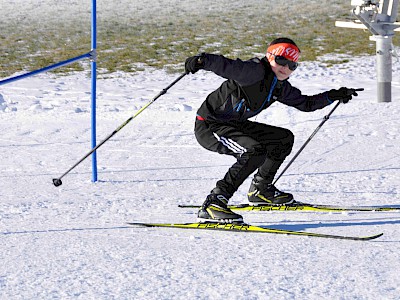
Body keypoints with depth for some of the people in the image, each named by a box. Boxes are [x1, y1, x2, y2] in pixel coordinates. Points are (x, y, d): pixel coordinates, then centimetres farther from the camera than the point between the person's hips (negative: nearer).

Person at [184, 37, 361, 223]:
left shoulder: (280, 87, 7)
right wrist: (202, 61, -54)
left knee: (285, 138, 13)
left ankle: (260, 189, 28)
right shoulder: (254, 72, -21)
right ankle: (213, 204, -32)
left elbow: (306, 104, 21)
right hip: (208, 126, -10)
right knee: (255, 151, -32)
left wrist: (334, 96, 13)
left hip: (233, 124, 10)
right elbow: (226, 66, -36)